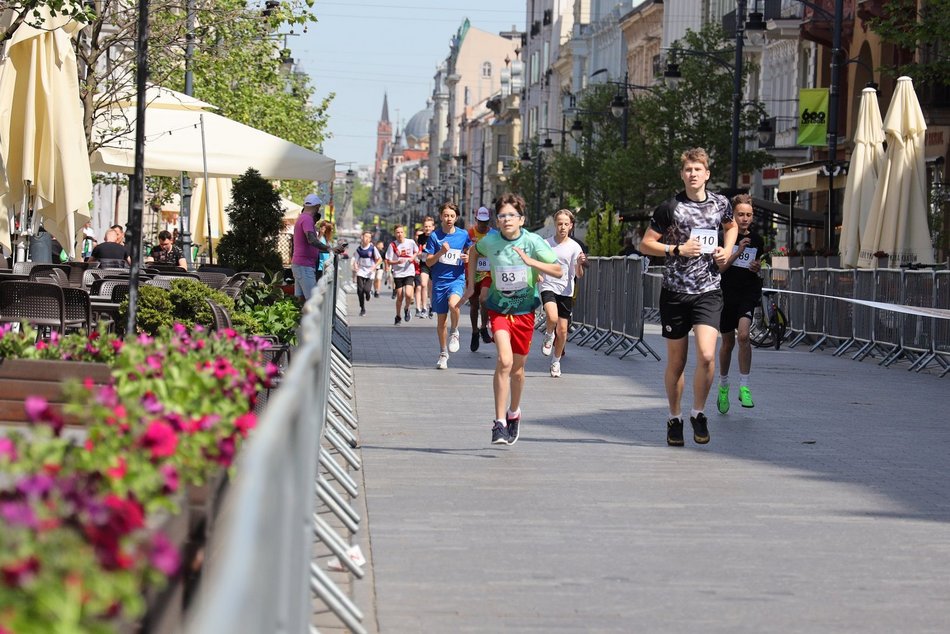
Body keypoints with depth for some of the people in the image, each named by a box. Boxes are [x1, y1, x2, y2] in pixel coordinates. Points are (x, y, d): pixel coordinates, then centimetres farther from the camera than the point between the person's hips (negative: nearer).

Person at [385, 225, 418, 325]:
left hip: (409, 272, 0)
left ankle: (407, 310, 12)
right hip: (398, 273, 0)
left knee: (408, 294, -18)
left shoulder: (411, 242, -2)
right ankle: (398, 317, 23)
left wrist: (413, 257, -4)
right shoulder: (393, 245, -6)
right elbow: (388, 261, -4)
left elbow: (416, 251, 17)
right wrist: (398, 262, -22)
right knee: (399, 297, 4)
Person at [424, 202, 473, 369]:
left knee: (453, 303, -32)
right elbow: (428, 262, -1)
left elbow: (468, 253, 18)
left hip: (457, 279, -1)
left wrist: (467, 258, -6)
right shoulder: (435, 236, -1)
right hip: (439, 280, 1)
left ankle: (455, 333, -5)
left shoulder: (463, 235, 1)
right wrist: (441, 252, -18)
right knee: (441, 319, 8)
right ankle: (443, 354, 24)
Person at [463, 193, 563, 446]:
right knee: (504, 361, -21)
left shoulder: (532, 241, -13)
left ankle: (513, 413, 38)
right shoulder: (490, 241, -9)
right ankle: (499, 423, -18)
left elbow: (558, 271, -14)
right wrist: (471, 284, 14)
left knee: (517, 368, 11)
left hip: (524, 309, 1)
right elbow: (475, 252, 16)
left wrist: (530, 262, -27)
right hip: (499, 308, -1)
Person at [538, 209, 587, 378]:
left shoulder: (574, 247, -2)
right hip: (548, 286, -1)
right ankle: (549, 335, 5)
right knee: (552, 318, -29)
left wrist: (579, 264, -25)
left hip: (565, 291, 1)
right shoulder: (546, 243, 0)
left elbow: (579, 275, -4)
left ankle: (556, 361, 23)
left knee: (562, 329, 3)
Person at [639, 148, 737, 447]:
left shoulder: (721, 204, 5)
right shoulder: (669, 208, -4)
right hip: (675, 291, -1)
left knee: (706, 355, -18)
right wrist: (678, 249, -12)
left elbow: (731, 226, 28)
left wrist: (726, 249, 9)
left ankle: (698, 413, 3)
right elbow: (645, 244, 0)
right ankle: (674, 419, 26)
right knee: (676, 362, 7)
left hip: (708, 291, 1)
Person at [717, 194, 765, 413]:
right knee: (728, 343, 10)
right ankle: (723, 385, 33)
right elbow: (718, 268, -11)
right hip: (727, 294, -1)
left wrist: (758, 268, -1)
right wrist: (737, 252, -21)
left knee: (744, 335, -21)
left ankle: (744, 387, -15)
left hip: (749, 294, 1)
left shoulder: (757, 240, 7)